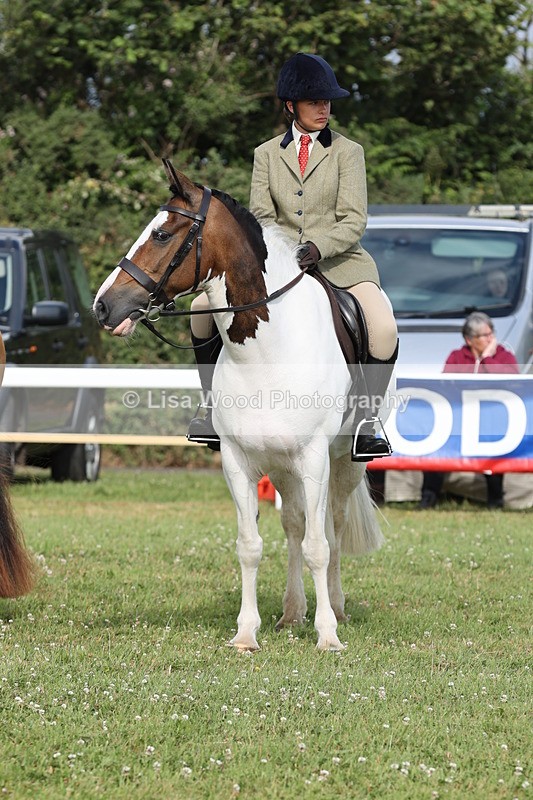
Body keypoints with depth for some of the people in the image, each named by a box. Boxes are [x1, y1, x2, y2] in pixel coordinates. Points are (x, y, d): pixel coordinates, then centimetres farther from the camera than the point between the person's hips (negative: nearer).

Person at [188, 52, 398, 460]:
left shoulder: (348, 152, 3)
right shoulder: (267, 154, 11)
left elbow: (354, 220, -6)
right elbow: (261, 216, 3)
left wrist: (316, 247, -24)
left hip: (338, 260, -3)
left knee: (384, 328, -31)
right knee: (204, 304, -14)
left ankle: (366, 428, -23)